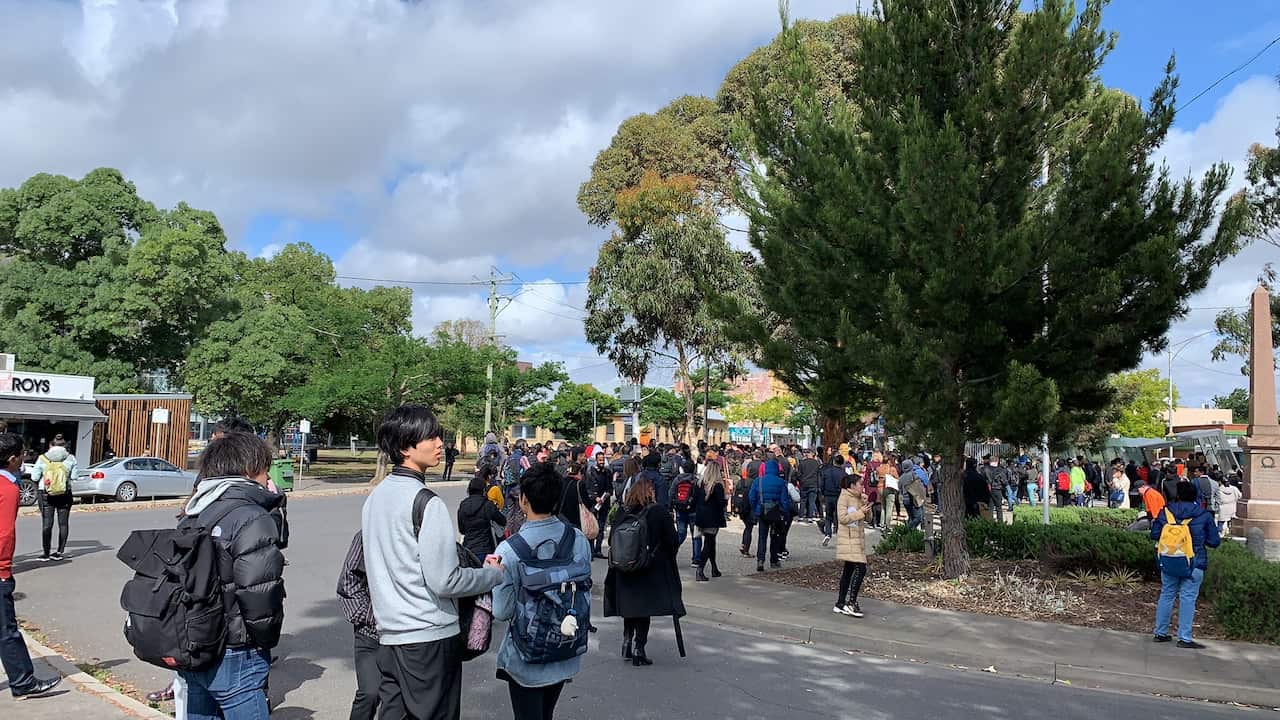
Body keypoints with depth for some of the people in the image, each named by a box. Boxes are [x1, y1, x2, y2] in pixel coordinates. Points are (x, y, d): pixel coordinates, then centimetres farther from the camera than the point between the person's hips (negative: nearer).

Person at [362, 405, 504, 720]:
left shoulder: (375, 497, 8)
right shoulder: (427, 504, -18)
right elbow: (445, 582, -20)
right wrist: (494, 574, -5)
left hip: (389, 635, 8)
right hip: (430, 636, -8)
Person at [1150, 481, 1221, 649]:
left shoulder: (1166, 512, 0)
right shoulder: (1204, 515, -5)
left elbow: (1154, 535, 4)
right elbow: (1214, 541, 0)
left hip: (1168, 561, 3)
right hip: (1194, 563, -3)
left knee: (1166, 594, 13)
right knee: (1188, 598, -1)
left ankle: (1160, 633, 19)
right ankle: (1184, 638, -1)